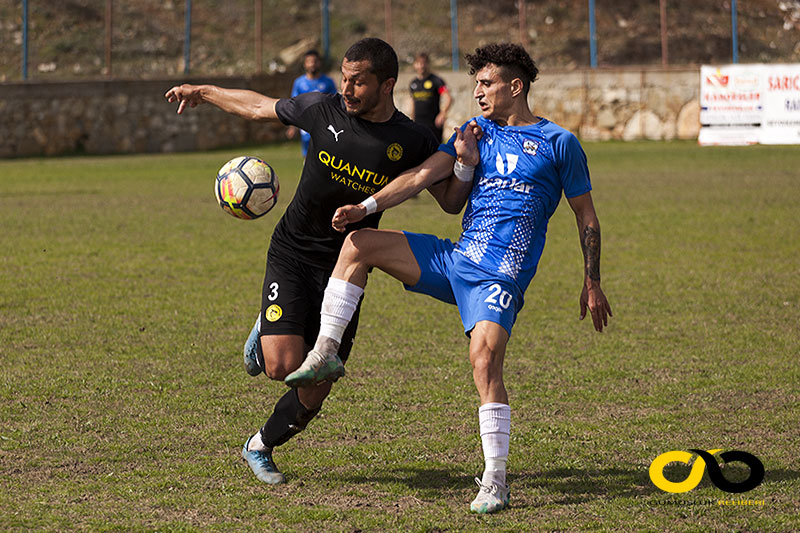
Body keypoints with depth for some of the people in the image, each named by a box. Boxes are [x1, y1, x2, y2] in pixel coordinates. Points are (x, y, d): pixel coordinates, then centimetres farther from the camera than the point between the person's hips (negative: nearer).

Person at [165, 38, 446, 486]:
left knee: (313, 395, 2)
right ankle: (267, 334, 19)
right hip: (293, 252, -1)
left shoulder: (413, 143, -8)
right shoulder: (323, 110, -7)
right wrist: (203, 92, 21)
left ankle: (260, 447, 32)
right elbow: (259, 106, 10)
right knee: (282, 366, -19)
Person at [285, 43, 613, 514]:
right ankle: (326, 353, -2)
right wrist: (366, 207, -8)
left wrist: (592, 284, 3)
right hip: (455, 258, 6)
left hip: (501, 276, -6)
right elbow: (422, 176, 6)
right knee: (358, 243, -5)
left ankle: (495, 481, -18)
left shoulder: (558, 143, 2)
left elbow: (587, 218, 7)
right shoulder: (476, 132, 15)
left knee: (485, 356, -26)